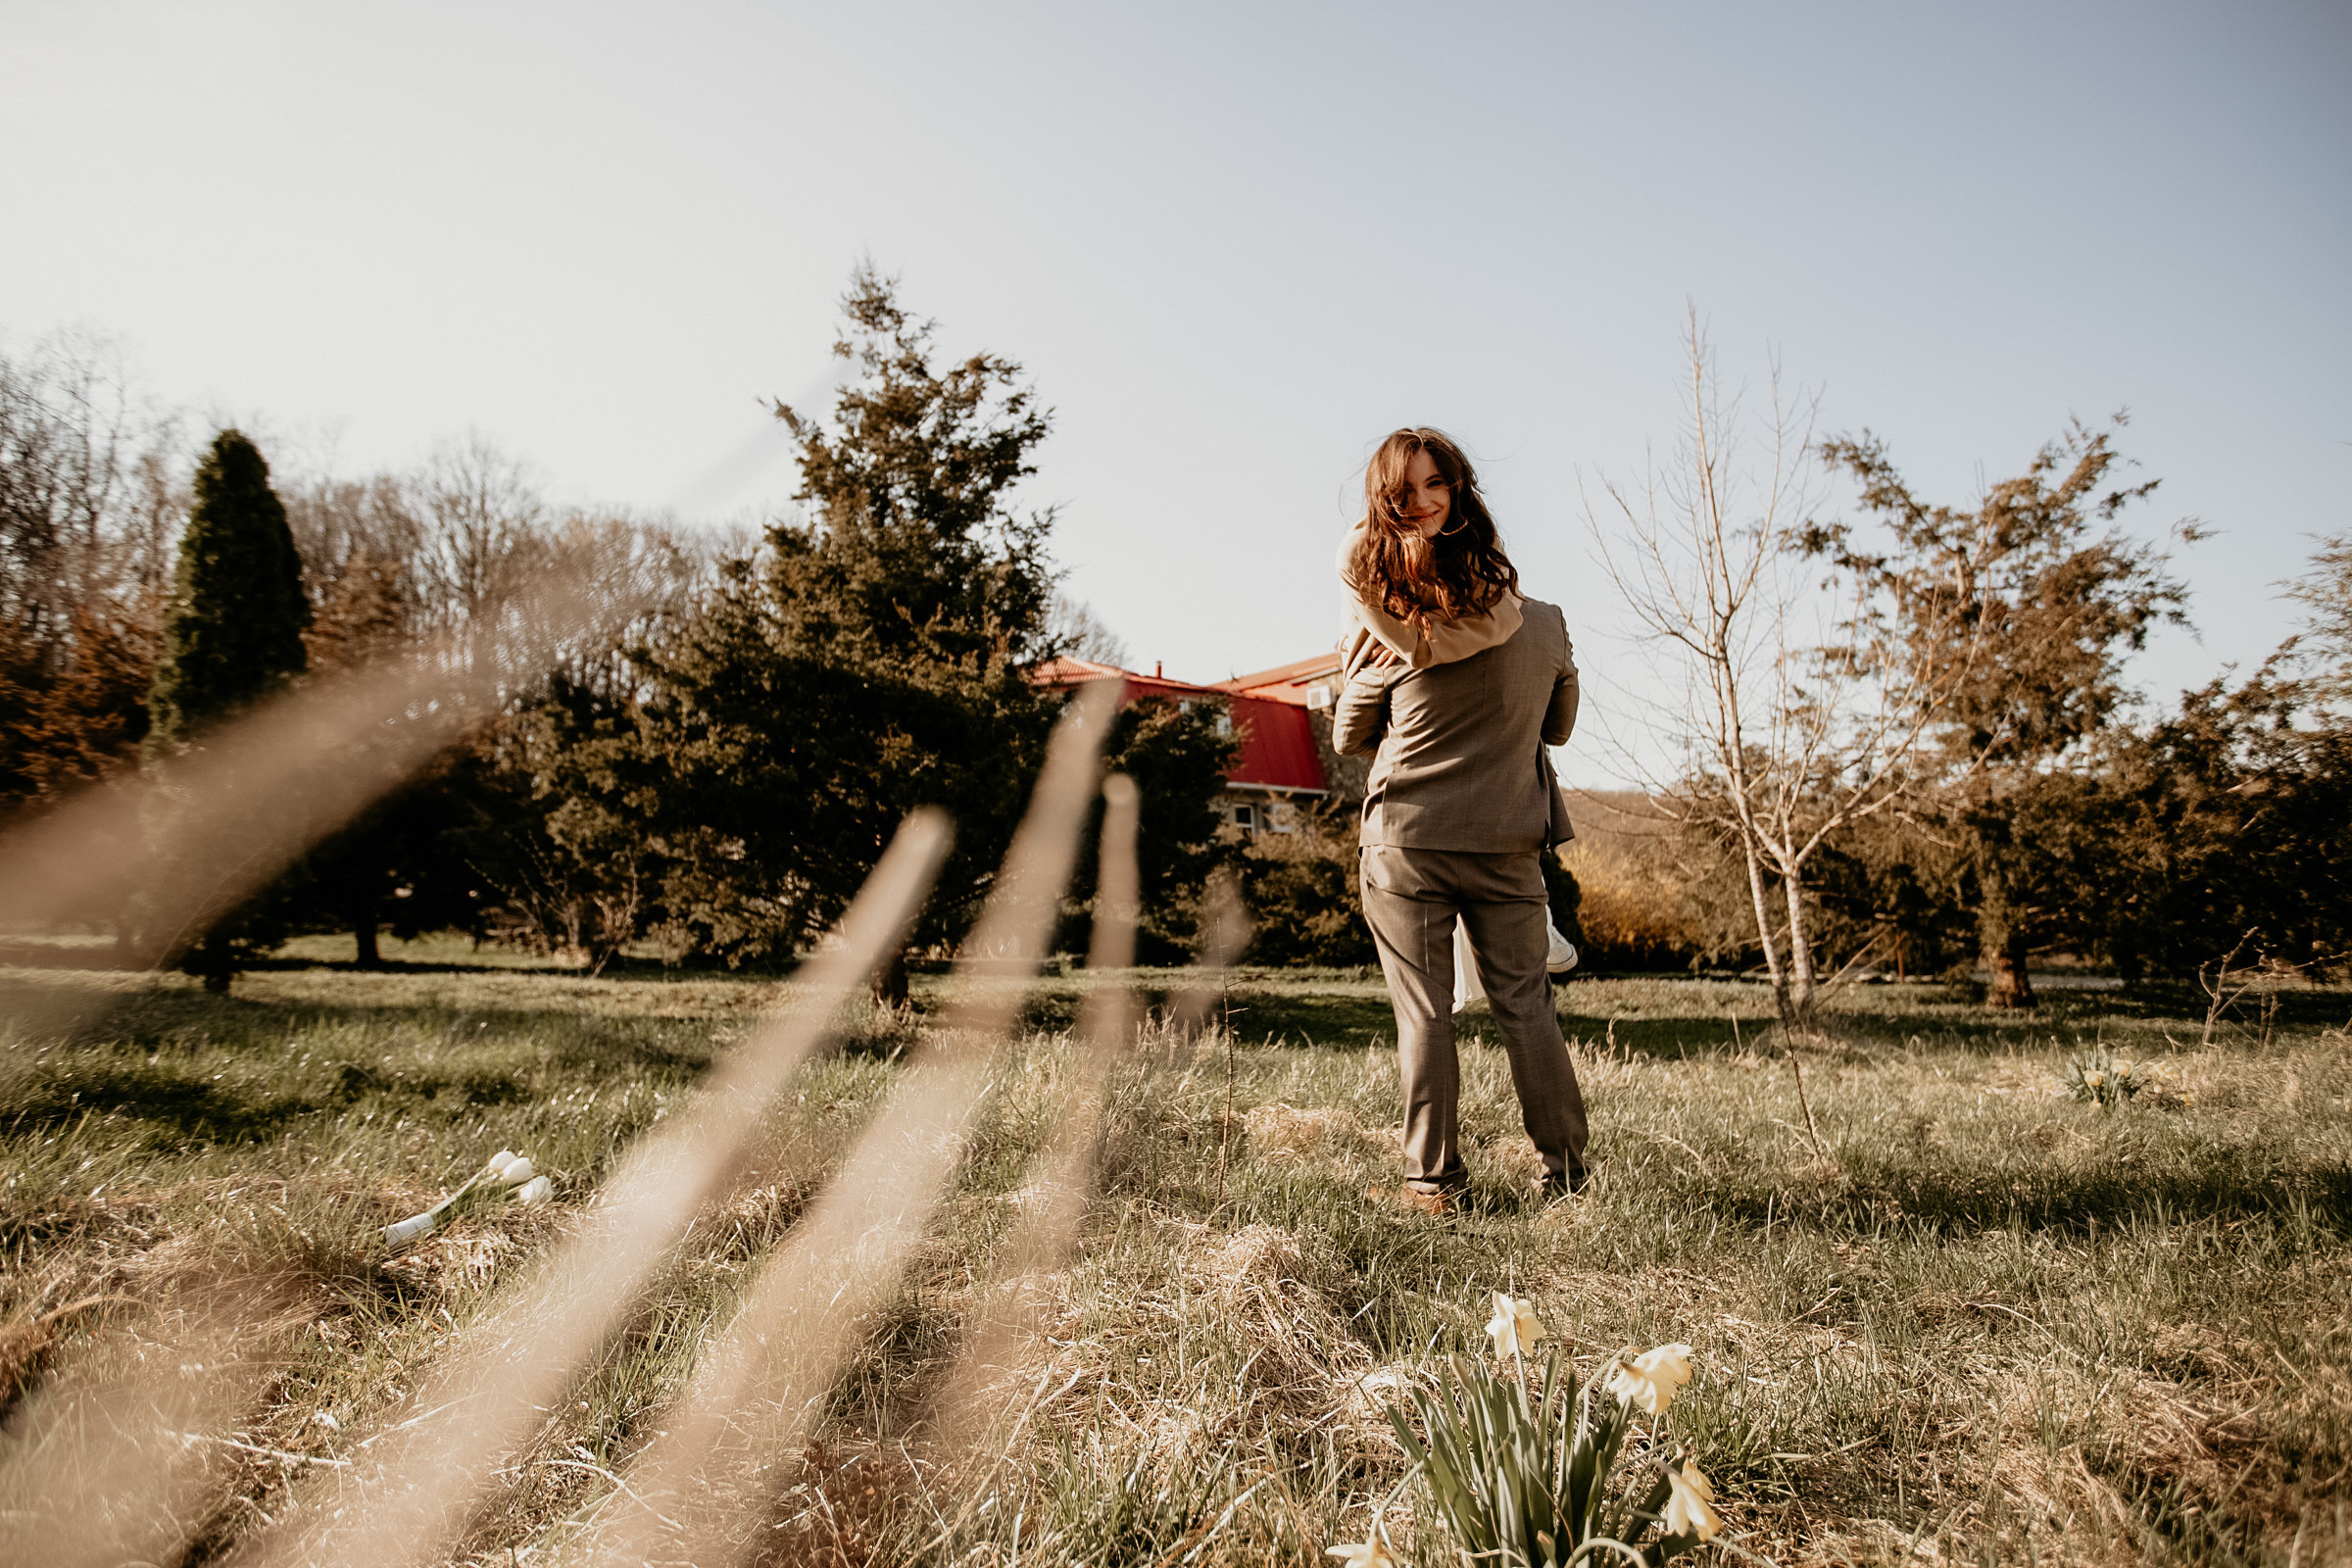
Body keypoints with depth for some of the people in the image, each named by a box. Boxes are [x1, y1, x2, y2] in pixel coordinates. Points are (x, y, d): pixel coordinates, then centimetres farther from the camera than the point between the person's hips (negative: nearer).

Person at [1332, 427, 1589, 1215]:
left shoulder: (1385, 625, -10)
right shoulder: (1543, 622, -3)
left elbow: (1347, 737, 3)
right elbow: (1558, 726, 13)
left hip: (1406, 841, -2)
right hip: (1507, 840, 2)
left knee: (1424, 1012, 5)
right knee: (1525, 1003, 11)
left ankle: (1433, 1180, 10)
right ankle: (1564, 1173, 18)